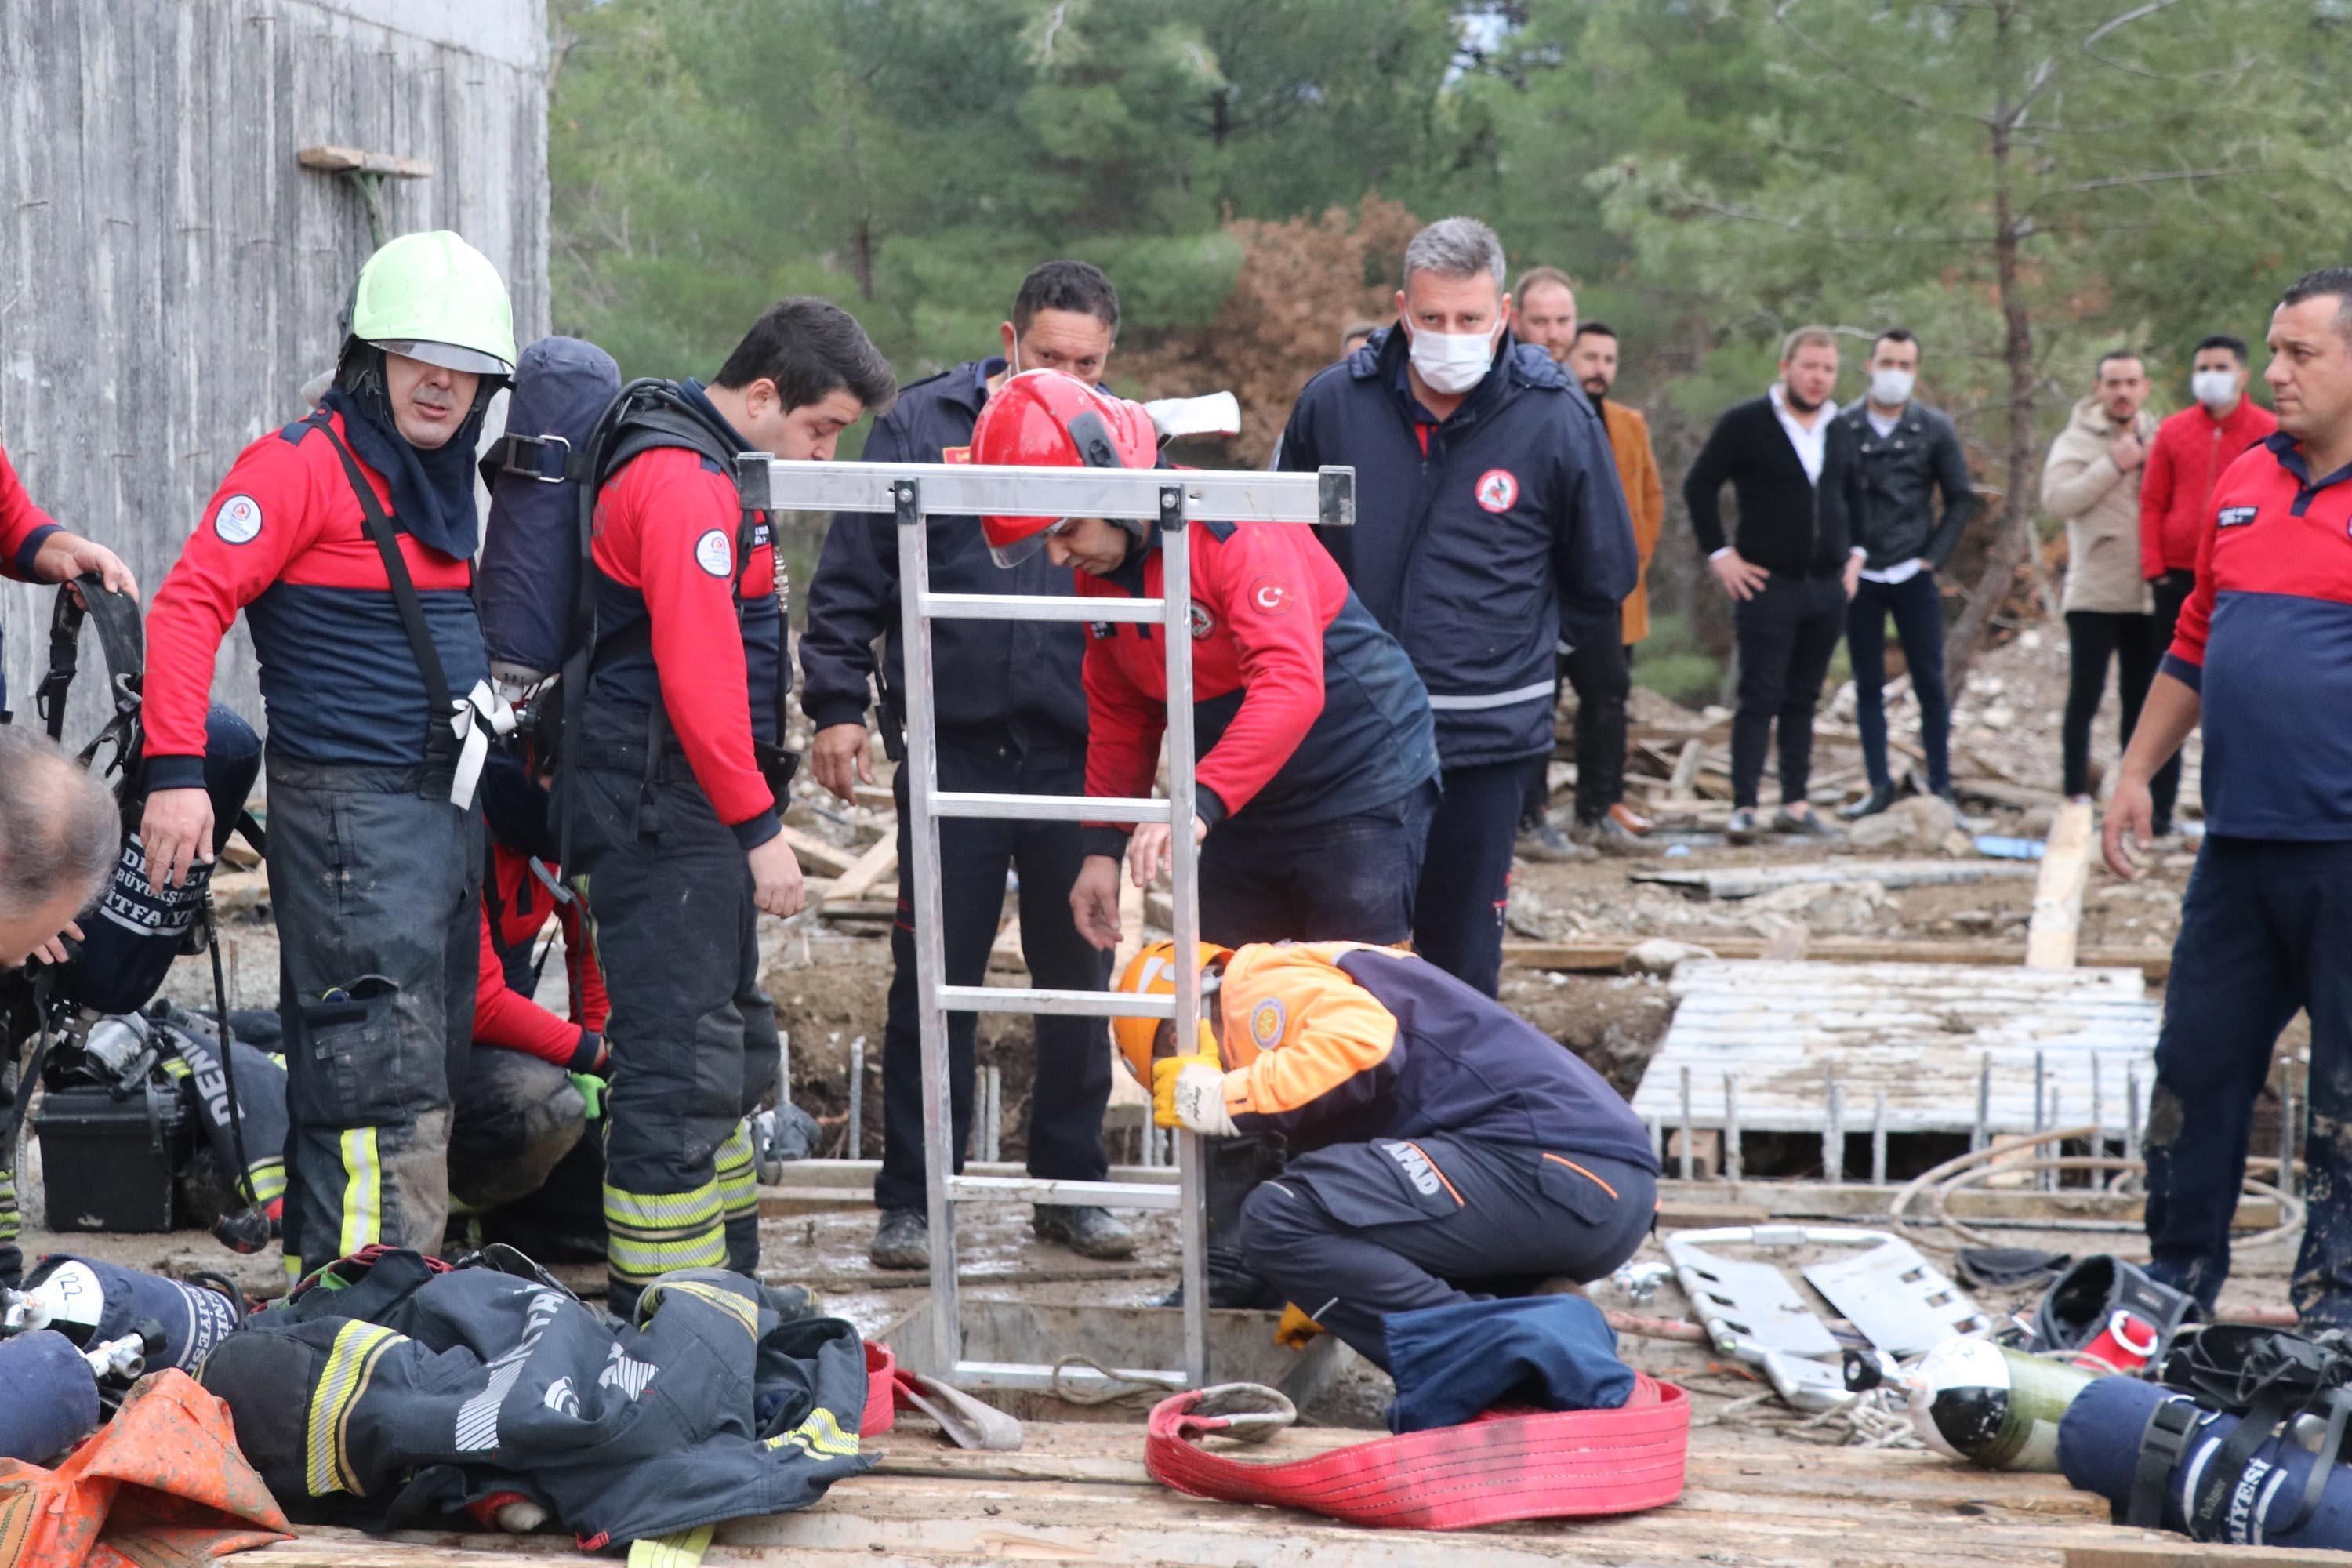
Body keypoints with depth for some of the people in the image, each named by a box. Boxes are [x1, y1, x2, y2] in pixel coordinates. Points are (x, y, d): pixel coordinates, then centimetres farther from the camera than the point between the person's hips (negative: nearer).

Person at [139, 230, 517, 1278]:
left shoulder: (442, 476, 15)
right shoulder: (303, 465, -12)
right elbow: (191, 602, -18)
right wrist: (176, 771, -25)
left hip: (445, 802, 9)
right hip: (351, 807, -9)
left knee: (429, 1060, 13)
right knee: (376, 1069, -13)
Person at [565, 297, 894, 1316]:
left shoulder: (710, 473, 19)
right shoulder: (687, 483, -15)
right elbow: (698, 674, -22)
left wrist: (754, 812, 18)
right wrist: (760, 828, -20)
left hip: (690, 812, 11)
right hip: (664, 811, -11)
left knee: (732, 1053, 17)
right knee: (680, 1064, -10)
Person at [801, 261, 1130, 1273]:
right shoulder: (923, 426, 0)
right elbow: (849, 580, 2)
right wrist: (837, 704, -4)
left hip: (1081, 761, 2)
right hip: (951, 754, -2)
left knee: (1078, 981, 10)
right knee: (933, 981, 2)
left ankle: (1072, 1186, 22)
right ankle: (913, 1198, 12)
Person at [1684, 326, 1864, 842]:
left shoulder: (1839, 432, 13)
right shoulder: (1746, 424, -5)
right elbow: (1699, 485, -3)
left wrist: (1853, 553, 17)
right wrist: (1719, 554, -7)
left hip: (1828, 587, 6)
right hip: (1768, 586, -5)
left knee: (1803, 700, 9)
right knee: (1760, 698, -8)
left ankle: (1796, 803, 13)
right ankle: (1744, 807, -8)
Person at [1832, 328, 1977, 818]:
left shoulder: (1934, 429, 2)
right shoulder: (1842, 426, 0)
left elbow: (1961, 498, 8)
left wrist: (1933, 555, 0)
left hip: (1913, 577, 0)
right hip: (1859, 576, 0)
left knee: (1930, 685, 0)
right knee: (1868, 686, 5)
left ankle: (1940, 786, 6)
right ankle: (1879, 786, 10)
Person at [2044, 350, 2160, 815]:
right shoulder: (2076, 440, 0)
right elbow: (2055, 499, -15)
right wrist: (2112, 465, -17)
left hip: (2146, 595, 4)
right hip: (2093, 596, -4)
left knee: (2141, 701, 9)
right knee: (2084, 698, -3)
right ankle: (2077, 798, 1)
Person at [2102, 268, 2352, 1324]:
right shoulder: (2243, 484, 13)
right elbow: (2193, 648, 22)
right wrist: (2136, 774, 19)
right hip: (2239, 841, 7)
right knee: (2196, 1061, 12)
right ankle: (2175, 1284, 25)